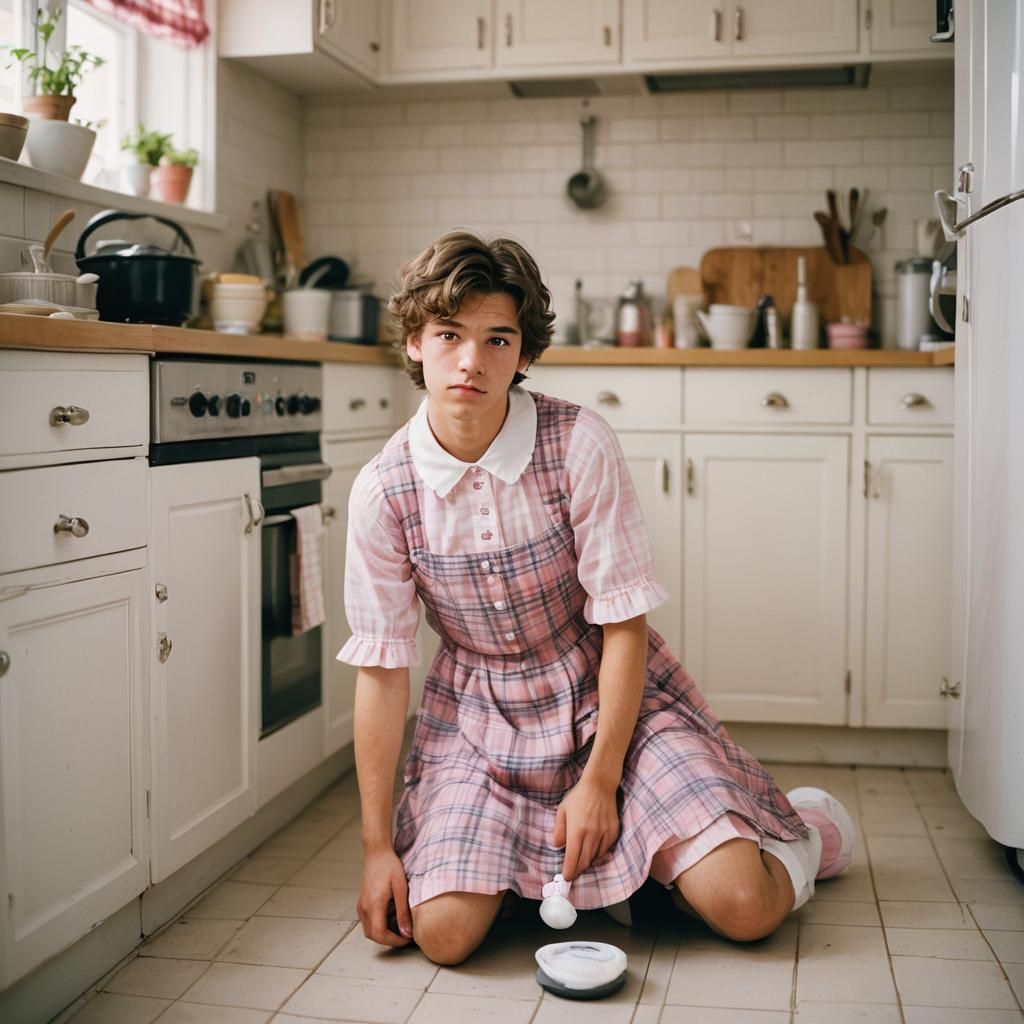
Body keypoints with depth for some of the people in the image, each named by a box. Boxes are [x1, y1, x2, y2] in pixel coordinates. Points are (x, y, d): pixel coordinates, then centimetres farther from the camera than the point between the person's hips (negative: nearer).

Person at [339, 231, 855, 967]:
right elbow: (381, 667, -7)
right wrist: (378, 844, -6)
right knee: (442, 931, -17)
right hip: (480, 715, 2)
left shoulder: (579, 444, -19)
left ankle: (805, 826, 21)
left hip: (612, 690, -1)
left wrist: (600, 781, -14)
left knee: (745, 907, -14)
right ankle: (516, 857, 16)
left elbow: (624, 624, -13)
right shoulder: (382, 491, -13)